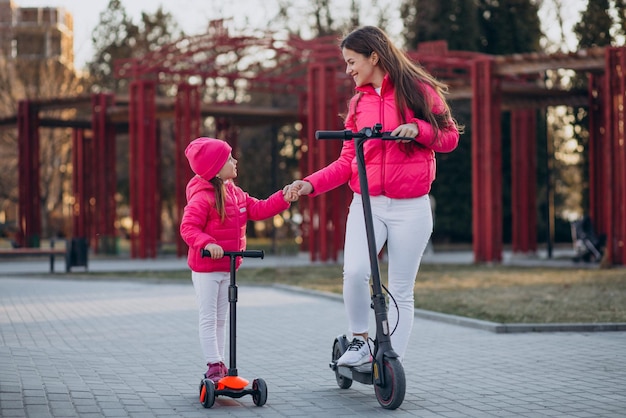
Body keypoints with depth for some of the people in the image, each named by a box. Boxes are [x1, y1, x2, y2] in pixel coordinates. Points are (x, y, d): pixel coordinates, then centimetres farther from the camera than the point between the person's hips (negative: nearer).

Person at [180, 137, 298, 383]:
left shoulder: (235, 194, 8)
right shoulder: (202, 198, -19)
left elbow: (258, 209, 9)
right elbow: (188, 227, -24)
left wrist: (284, 199, -1)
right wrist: (207, 243, -39)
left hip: (226, 268, 9)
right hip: (205, 269, -9)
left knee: (220, 319, 14)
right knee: (208, 319, -3)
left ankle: (218, 365, 21)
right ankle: (213, 366, -2)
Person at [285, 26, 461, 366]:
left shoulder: (418, 90, 2)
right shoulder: (358, 102, 13)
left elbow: (449, 137, 3)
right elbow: (347, 161, 11)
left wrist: (418, 128, -16)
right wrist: (311, 184, -3)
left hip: (410, 208, -2)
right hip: (367, 204, 2)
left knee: (401, 292, 2)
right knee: (355, 271, -22)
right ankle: (359, 340, -1)